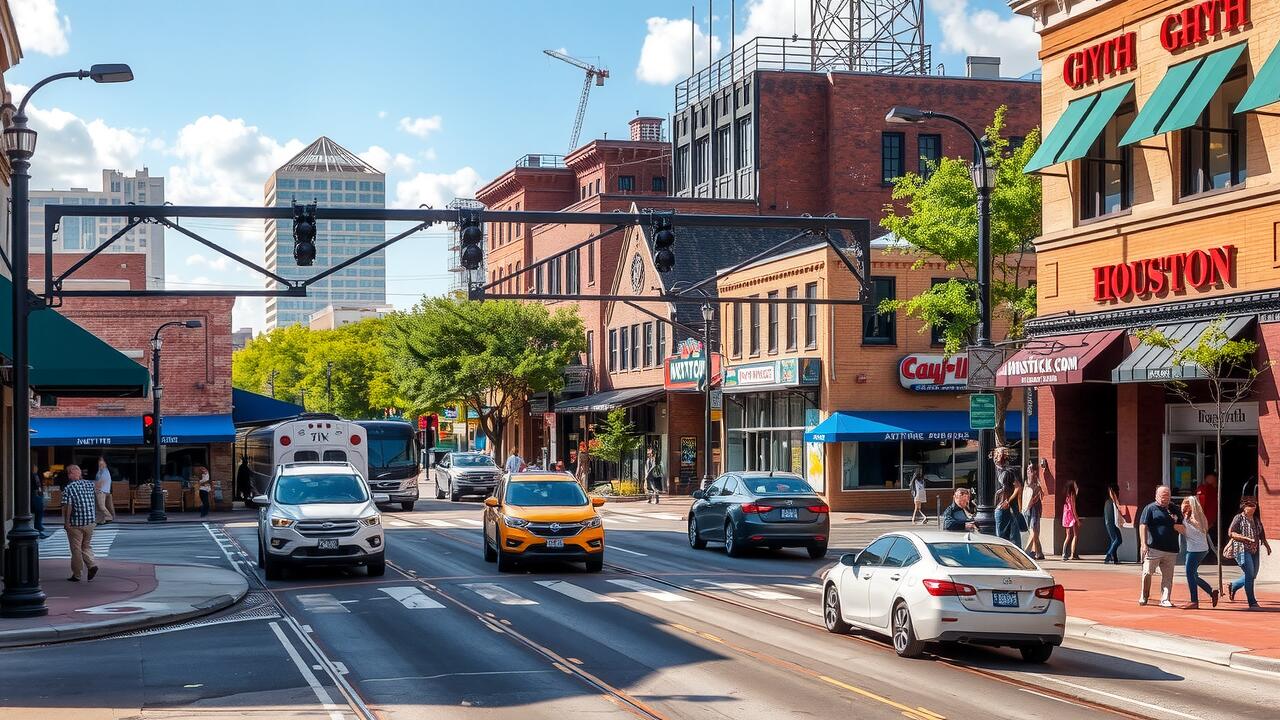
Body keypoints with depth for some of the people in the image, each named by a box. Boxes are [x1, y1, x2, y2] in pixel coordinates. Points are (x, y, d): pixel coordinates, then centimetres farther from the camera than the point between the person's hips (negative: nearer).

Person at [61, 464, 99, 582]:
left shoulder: (68, 488, -12)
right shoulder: (91, 484, 4)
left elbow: (67, 507, -17)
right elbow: (96, 501, 13)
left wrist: (66, 522, -13)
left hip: (76, 523, -5)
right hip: (91, 521, 5)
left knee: (76, 549, 5)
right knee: (86, 546, 19)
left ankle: (76, 575, 11)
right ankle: (92, 565, -3)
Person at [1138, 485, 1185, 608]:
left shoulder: (1175, 510, 16)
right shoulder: (1150, 509, 2)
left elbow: (1182, 528, 22)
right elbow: (1143, 526, -6)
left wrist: (1178, 527, -3)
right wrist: (1144, 544, -16)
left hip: (1171, 550, 4)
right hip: (1153, 549, -4)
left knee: (1168, 577, 2)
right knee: (1147, 573, -1)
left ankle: (1165, 600, 7)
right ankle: (1144, 596, 16)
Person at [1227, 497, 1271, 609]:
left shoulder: (1256, 519, 16)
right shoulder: (1239, 518, -6)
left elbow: (1261, 534, 24)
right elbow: (1231, 533, -13)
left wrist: (1267, 545, 11)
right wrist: (1246, 538, -21)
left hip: (1254, 550, 8)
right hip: (1242, 550, -8)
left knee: (1253, 575, 10)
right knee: (1250, 575, -11)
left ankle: (1233, 587, 34)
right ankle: (1252, 603, -6)